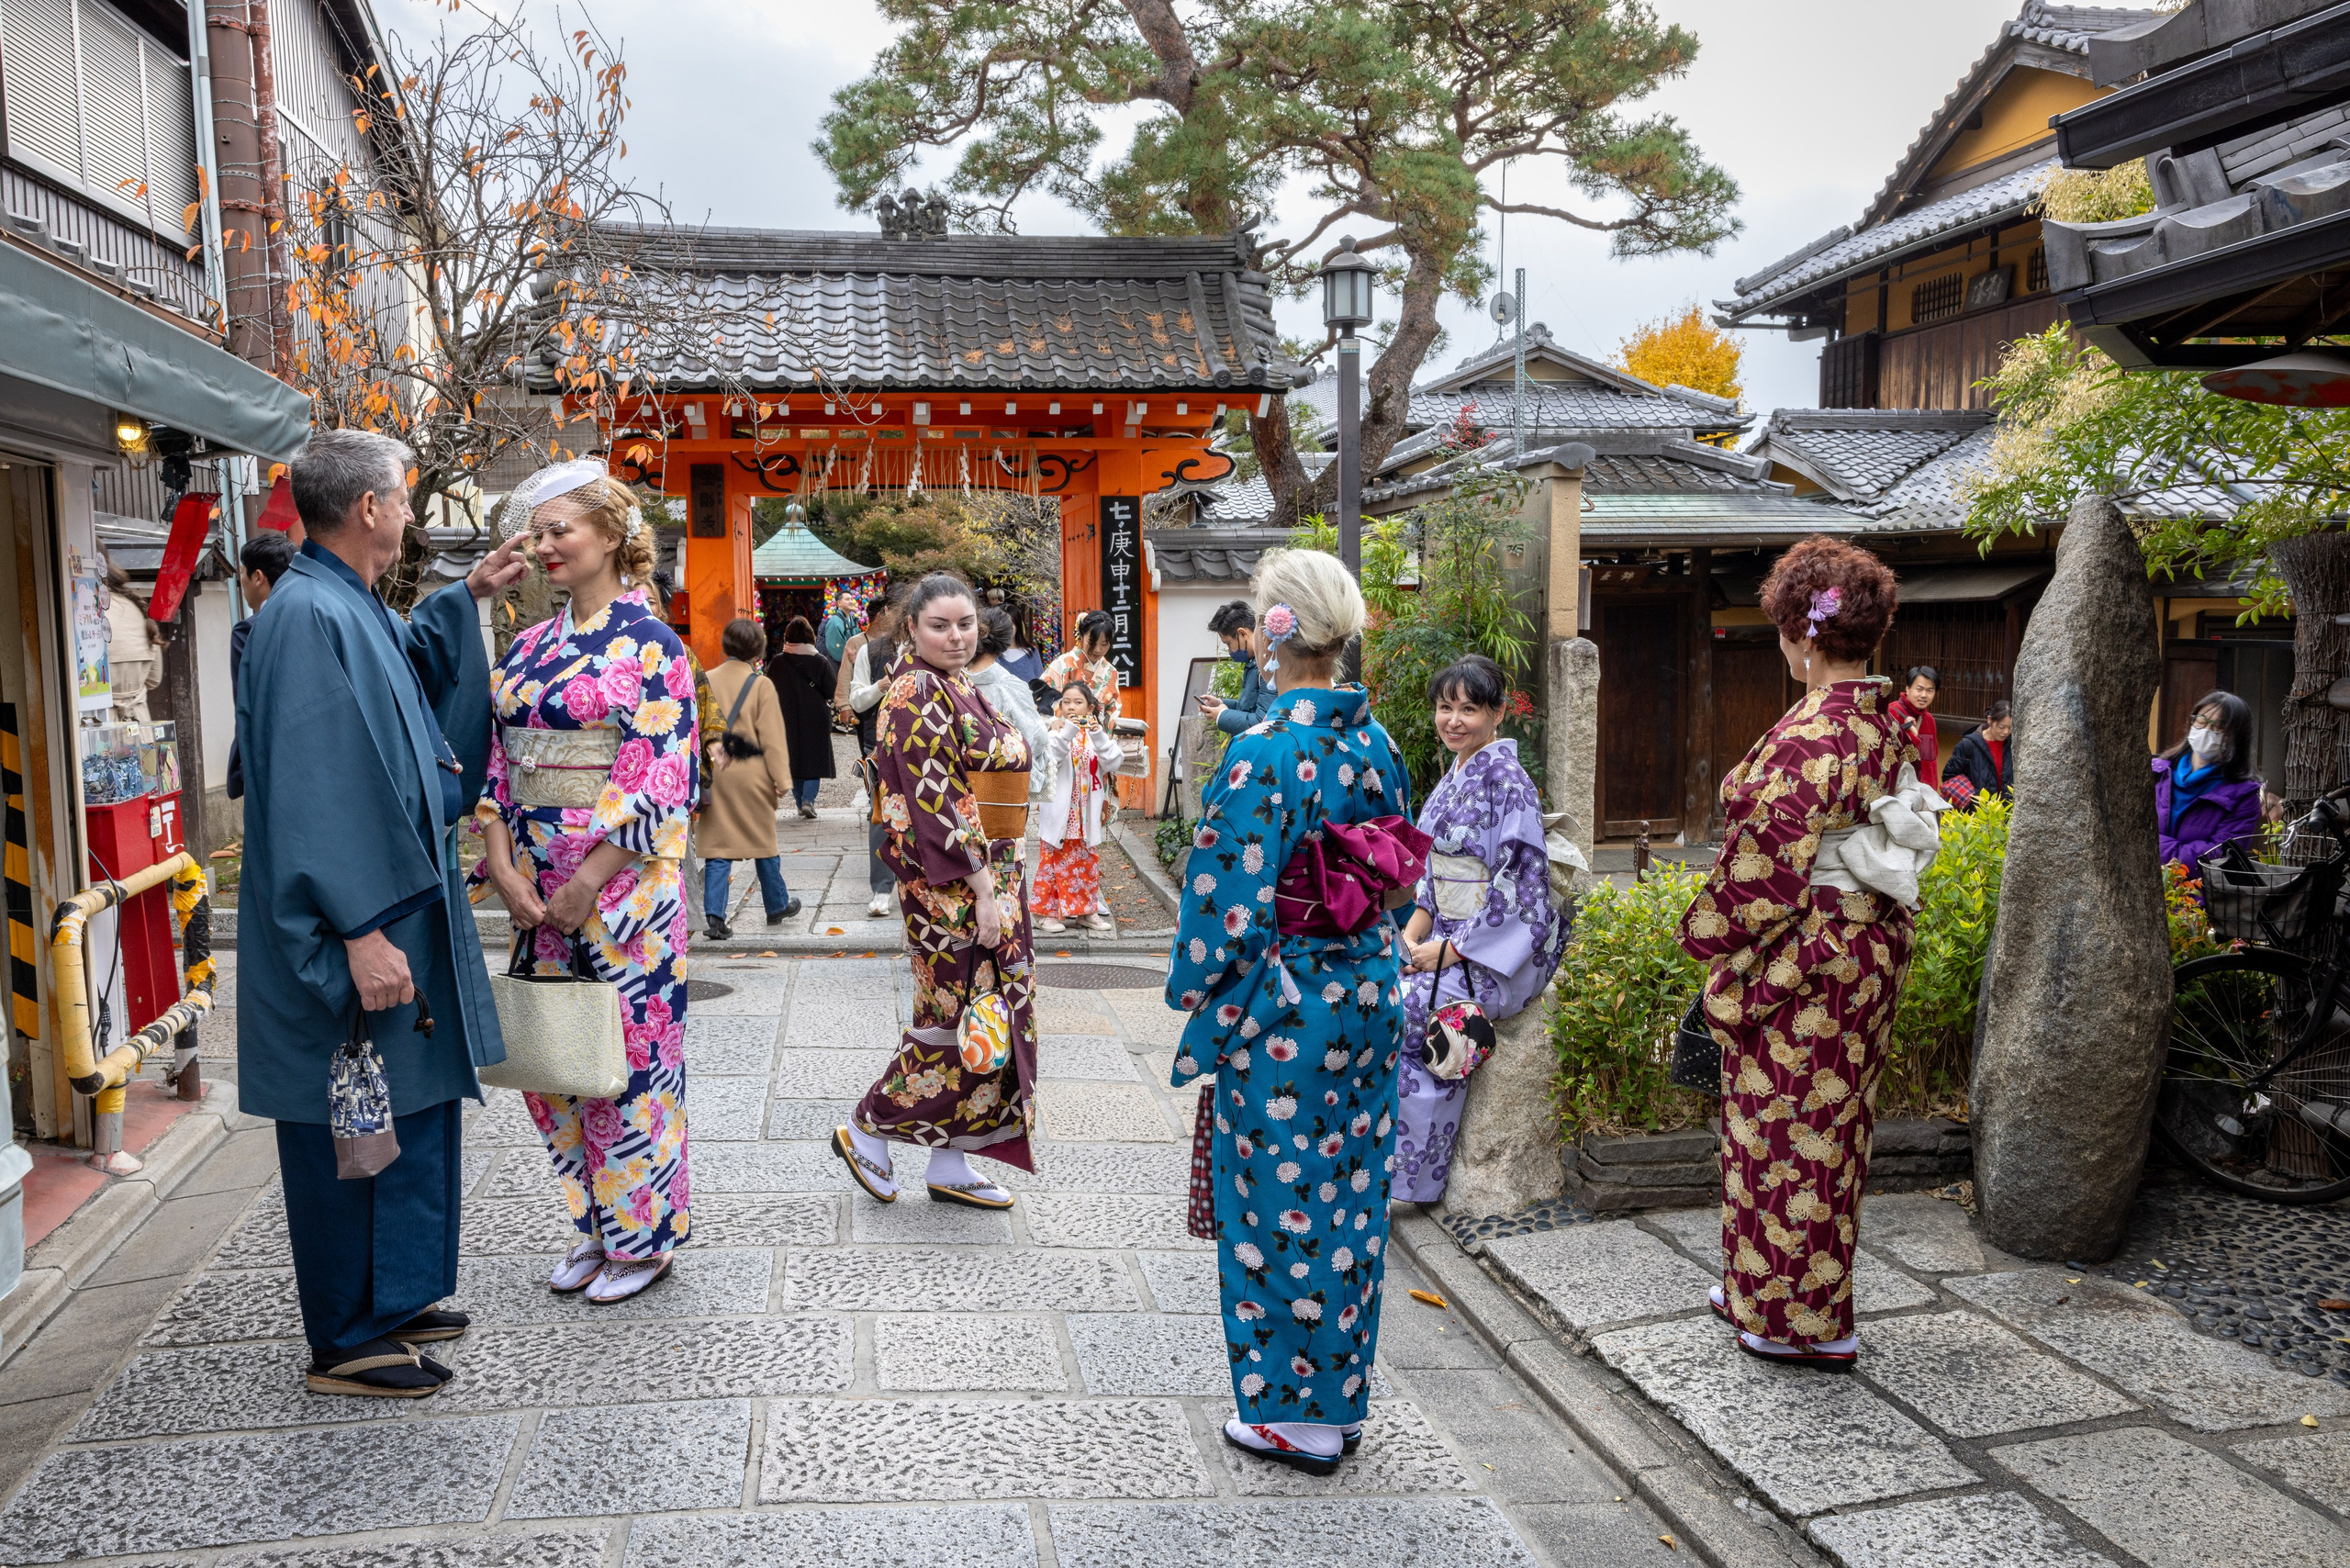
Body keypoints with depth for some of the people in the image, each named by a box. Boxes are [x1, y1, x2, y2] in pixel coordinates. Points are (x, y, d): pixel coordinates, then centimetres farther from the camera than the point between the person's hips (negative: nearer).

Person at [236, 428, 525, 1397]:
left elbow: (411, 664, 35)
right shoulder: (309, 616, -20)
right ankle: (346, 1344, 16)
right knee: (351, 1126, 2)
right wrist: (360, 930, -28)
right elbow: (310, 789, -26)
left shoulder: (350, 609, 10)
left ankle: (389, 1299, 33)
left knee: (410, 1114, 18)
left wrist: (468, 598, 30)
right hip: (356, 926, -10)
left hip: (396, 906, 10)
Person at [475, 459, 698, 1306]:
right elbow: (498, 762, 10)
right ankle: (594, 1225, 27)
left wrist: (587, 883, -16)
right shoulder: (529, 647, 11)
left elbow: (660, 776, -14)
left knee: (628, 1051, 1)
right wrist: (503, 864, -3)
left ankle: (644, 1234, 18)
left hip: (620, 880, -6)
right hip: (536, 881, 7)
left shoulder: (649, 644, -8)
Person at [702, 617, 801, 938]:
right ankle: (777, 906, 28)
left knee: (717, 845, 3)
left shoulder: (706, 680, 3)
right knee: (763, 842, 13)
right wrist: (781, 779, -4)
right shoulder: (761, 685, -7)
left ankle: (714, 915, -7)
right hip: (750, 774, -2)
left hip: (714, 775, 2)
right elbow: (771, 737, -8)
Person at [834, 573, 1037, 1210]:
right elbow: (933, 803, -21)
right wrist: (982, 887, -22)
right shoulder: (918, 693, -15)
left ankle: (949, 1164, 20)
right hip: (952, 883, -9)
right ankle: (866, 1131, 14)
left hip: (991, 874, 10)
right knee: (960, 1014, -4)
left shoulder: (957, 687, 15)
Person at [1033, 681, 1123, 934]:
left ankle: (1086, 910, 22)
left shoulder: (1096, 734, 9)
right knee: (1054, 860, -2)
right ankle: (1046, 911, 6)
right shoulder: (1054, 731, -2)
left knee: (1088, 861, 11)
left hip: (1087, 813, 4)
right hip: (1060, 811, -4)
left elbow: (1112, 763, -6)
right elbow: (1050, 759, -21)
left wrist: (1098, 735, -17)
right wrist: (1067, 732, -30)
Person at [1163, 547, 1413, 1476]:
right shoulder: (1378, 742, 2)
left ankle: (1293, 1412, 21)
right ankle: (1340, 1398, 31)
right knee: (1349, 1191, 16)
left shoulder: (1261, 754, -20)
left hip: (1282, 1010, -7)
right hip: (1369, 997, 7)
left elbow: (1236, 904, -19)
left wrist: (1198, 993, -4)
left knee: (1280, 1201, 7)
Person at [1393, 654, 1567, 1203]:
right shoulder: (1454, 776, 12)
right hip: (1452, 938, 8)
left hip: (1496, 953, -8)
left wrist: (1452, 951, -16)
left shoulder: (1505, 781, -14)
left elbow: (1519, 883, -18)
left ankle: (1414, 1178, -1)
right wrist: (1414, 929, 2)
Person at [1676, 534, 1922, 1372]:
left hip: (1803, 957, -10)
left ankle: (1807, 1321, 16)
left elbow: (1768, 868, -23)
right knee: (1831, 1124, 17)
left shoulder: (1809, 737, -22)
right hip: (1872, 947, 10)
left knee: (1791, 1127, 4)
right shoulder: (1889, 727, 7)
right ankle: (1764, 1291, 33)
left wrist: (1717, 944, -10)